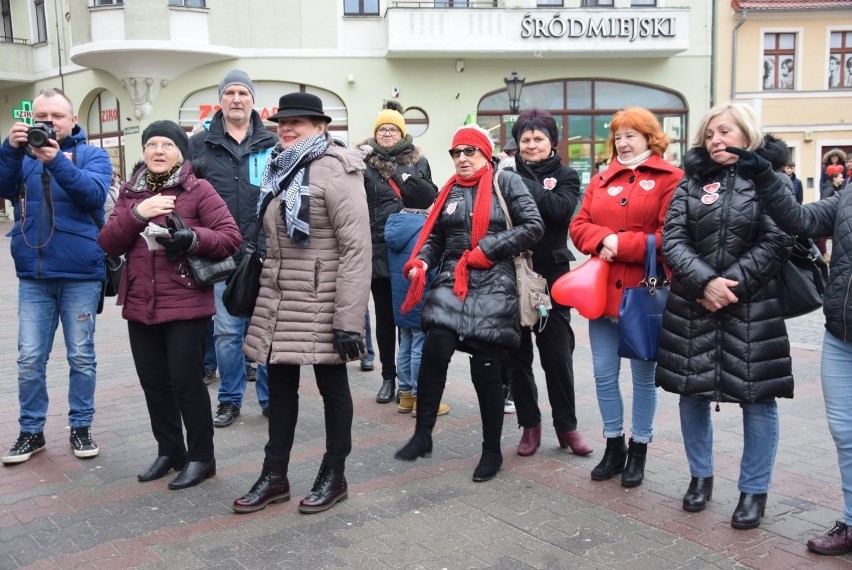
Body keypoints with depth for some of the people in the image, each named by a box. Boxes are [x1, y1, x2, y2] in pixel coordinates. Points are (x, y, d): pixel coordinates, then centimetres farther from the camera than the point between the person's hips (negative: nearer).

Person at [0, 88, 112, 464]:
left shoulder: (92, 155, 2)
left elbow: (94, 194, -16)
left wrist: (57, 161, -28)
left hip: (81, 274, -2)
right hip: (33, 275, 2)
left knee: (81, 356, 6)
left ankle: (81, 427, 19)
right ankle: (31, 430, 18)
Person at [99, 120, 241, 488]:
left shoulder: (198, 189, -3)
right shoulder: (130, 193, 12)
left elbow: (231, 236, -9)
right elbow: (108, 244, 3)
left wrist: (193, 238, -26)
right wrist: (136, 214, -13)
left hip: (186, 304, -5)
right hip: (140, 304, 5)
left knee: (186, 380, -2)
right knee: (153, 382, 11)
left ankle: (201, 456, 13)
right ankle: (169, 450, 28)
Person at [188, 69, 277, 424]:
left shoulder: (272, 144, 6)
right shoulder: (200, 144, 6)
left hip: (264, 254, 0)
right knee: (226, 331, 5)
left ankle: (270, 398, 20)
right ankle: (230, 400, 20)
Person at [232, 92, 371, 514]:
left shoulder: (335, 170, -13)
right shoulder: (281, 170, 15)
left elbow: (356, 248, -19)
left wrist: (349, 318, -22)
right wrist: (260, 292, 19)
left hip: (320, 303, -8)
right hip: (278, 301, 8)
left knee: (332, 387, 7)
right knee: (280, 387, 14)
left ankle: (334, 477, 21)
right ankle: (274, 476, 26)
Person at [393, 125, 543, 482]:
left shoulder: (507, 182, 2)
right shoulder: (450, 191, 17)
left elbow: (533, 226, -6)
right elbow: (434, 237, 16)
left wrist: (488, 249, -11)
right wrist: (420, 262, -5)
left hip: (493, 287, -3)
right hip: (451, 282, 4)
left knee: (485, 368, -2)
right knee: (434, 352, -16)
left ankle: (492, 450, 15)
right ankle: (422, 436, -1)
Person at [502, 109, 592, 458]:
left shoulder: (565, 176, 5)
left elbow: (560, 208, -17)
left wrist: (520, 183, -20)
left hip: (551, 276, -1)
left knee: (558, 355, 4)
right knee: (517, 356, 7)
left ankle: (566, 426, 19)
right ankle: (529, 425, 21)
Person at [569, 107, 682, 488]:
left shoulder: (671, 179, -4)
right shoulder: (601, 180, 13)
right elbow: (579, 226, 6)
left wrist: (622, 245, -18)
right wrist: (603, 240, -14)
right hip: (602, 289, 5)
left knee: (643, 375, 8)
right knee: (604, 374, 10)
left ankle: (638, 450, 23)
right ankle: (613, 446, 26)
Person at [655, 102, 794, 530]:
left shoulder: (770, 182, 3)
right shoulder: (691, 183, 8)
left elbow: (776, 243, -7)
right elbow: (672, 239, -2)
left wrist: (731, 285, -15)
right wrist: (705, 282, -16)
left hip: (753, 308, -2)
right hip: (692, 305, 2)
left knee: (757, 398, 2)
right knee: (692, 391, 8)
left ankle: (754, 490, 17)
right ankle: (700, 476, 27)